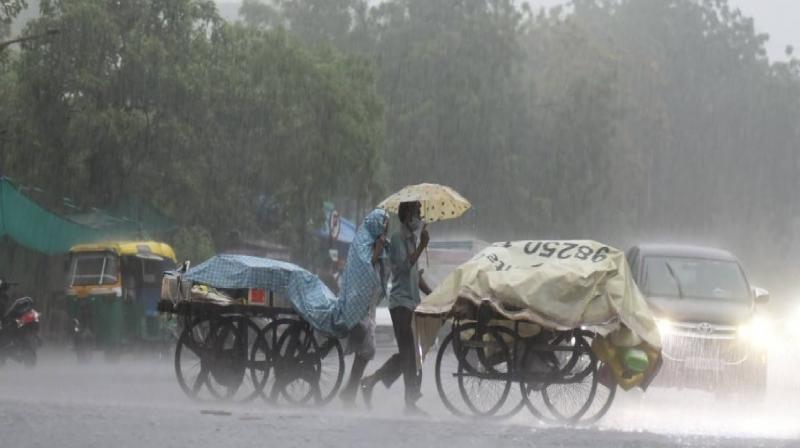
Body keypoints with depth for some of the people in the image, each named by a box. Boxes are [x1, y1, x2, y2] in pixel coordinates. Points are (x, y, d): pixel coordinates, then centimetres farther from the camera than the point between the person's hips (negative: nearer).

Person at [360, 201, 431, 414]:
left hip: (411, 302, 9)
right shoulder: (397, 237, -10)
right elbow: (405, 266, -22)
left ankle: (371, 381, 18)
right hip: (401, 302, -9)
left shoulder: (411, 237, 17)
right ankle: (411, 402, -7)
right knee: (409, 353, -9)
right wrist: (422, 246, -21)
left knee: (406, 353, 10)